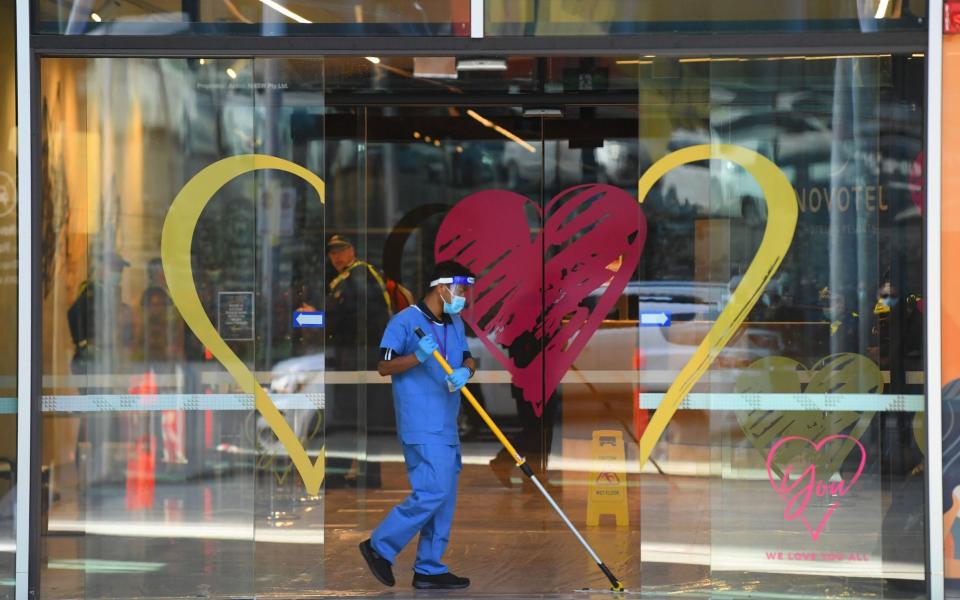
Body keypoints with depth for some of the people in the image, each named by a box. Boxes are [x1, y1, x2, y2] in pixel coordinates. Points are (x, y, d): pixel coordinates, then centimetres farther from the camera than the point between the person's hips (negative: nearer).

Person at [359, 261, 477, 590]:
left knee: (444, 498, 9)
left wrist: (466, 371, -8)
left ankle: (429, 569, 16)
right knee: (432, 493, -15)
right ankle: (380, 547, -1)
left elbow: (468, 359, 15)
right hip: (422, 428, -9)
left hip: (446, 426, 9)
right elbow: (384, 366, -10)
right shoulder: (405, 321, -10)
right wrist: (418, 357, -26)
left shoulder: (455, 324, 14)